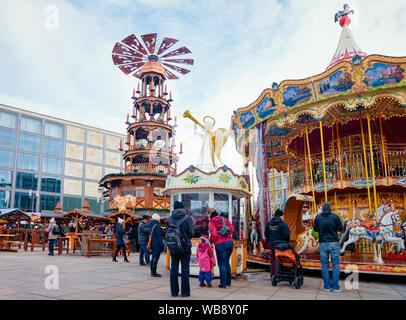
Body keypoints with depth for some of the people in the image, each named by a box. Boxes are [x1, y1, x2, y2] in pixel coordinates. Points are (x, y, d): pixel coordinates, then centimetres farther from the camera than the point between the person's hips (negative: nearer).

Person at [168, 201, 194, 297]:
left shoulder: (170, 219, 0)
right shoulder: (187, 218, -8)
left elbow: (167, 233, 3)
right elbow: (191, 233, -8)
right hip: (185, 246, -2)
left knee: (173, 268, 10)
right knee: (185, 269, 4)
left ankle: (174, 291, 15)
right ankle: (185, 292, 8)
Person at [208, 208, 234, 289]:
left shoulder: (211, 222, -1)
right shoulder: (225, 219, 14)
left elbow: (214, 234, -13)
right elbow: (232, 229, 5)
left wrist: (211, 241, 5)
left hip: (220, 244, -5)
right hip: (230, 242, 5)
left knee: (222, 264, 4)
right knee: (227, 262, 20)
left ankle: (223, 284, 7)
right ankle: (228, 281, 28)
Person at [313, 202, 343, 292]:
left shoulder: (318, 217, -1)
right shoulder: (335, 217, -5)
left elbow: (315, 229, 8)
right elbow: (340, 229, 2)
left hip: (322, 244, 1)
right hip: (334, 244, -1)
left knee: (324, 266, 7)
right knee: (336, 265, 6)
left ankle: (327, 286, 8)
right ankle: (335, 287, 5)